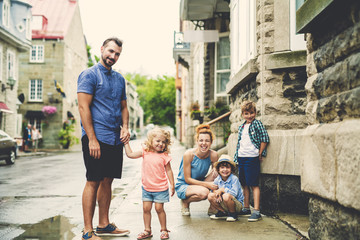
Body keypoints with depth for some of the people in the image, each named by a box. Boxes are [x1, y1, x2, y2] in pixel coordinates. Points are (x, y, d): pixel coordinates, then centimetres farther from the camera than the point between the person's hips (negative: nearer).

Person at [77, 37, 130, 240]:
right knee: (93, 182, -4)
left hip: (115, 139, 7)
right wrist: (92, 139, -18)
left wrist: (125, 127, 3)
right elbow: (83, 107, -12)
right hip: (97, 137, -7)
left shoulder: (119, 78, 17)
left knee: (107, 181, 12)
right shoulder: (89, 75, -5)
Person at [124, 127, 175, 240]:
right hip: (147, 188, 3)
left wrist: (172, 185, -3)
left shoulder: (164, 156, -8)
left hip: (160, 188, -3)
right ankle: (147, 230, 20)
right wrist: (126, 142, 0)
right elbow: (130, 154, 1)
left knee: (159, 208, 1)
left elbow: (168, 170, -2)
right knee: (146, 208, 7)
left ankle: (164, 230, 17)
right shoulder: (145, 152, -2)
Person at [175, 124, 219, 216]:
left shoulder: (213, 155, -13)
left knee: (216, 173, -22)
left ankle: (213, 207, -8)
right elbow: (187, 179, -19)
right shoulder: (189, 154, -22)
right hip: (183, 186, -4)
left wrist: (217, 189, -27)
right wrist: (207, 184, -30)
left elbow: (218, 173, -5)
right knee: (204, 192, -34)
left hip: (199, 184, 4)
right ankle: (185, 202, -1)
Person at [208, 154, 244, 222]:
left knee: (226, 196, -36)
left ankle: (233, 214, -8)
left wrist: (222, 189, -20)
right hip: (223, 205, 6)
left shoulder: (234, 179, -18)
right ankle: (223, 213, 6)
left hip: (238, 204, -5)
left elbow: (234, 193, -27)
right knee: (210, 196, -12)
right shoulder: (217, 180, -2)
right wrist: (217, 193, -18)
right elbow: (213, 190, 4)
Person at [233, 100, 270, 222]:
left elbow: (265, 138, -9)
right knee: (244, 184, 12)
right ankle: (246, 209, 23)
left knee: (254, 184, -6)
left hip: (252, 157, -7)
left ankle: (256, 211, -5)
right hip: (241, 157, 7)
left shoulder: (257, 124, -4)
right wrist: (236, 157, 14)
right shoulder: (241, 127, 15)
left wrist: (260, 153, -8)